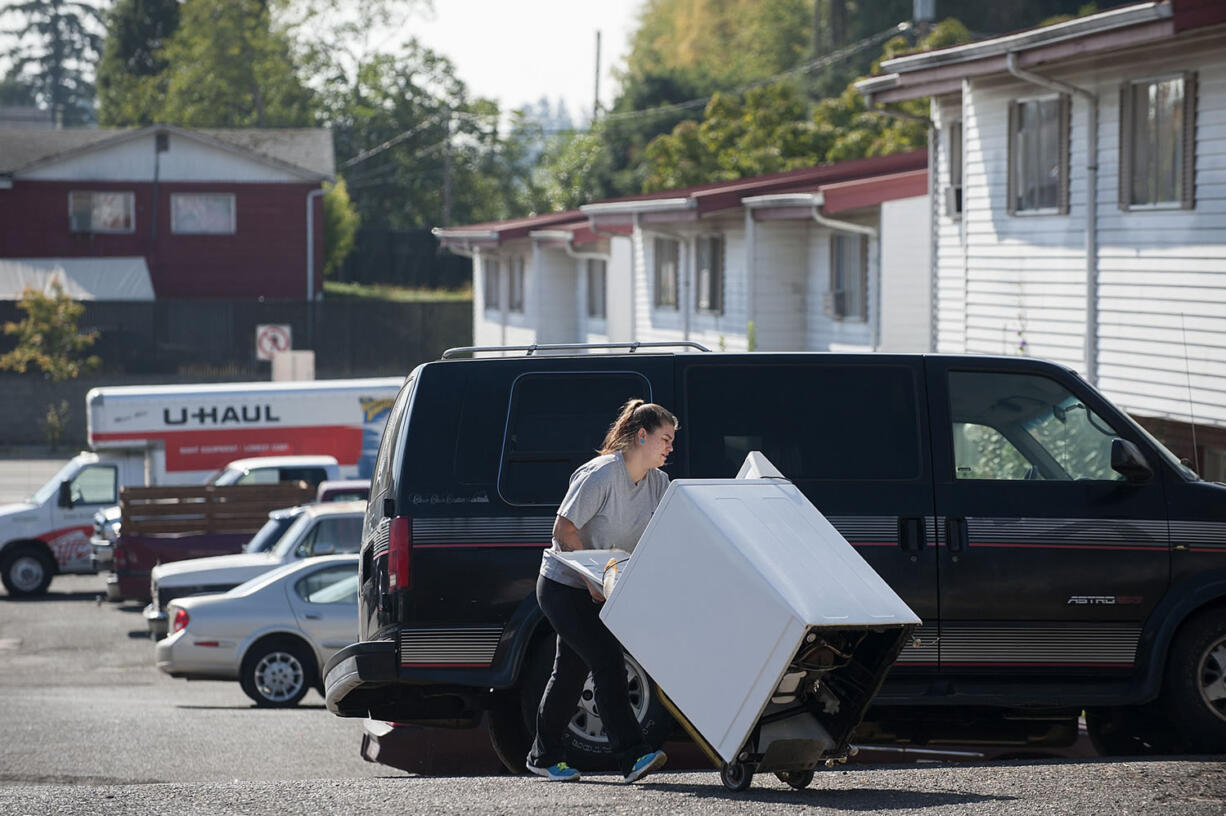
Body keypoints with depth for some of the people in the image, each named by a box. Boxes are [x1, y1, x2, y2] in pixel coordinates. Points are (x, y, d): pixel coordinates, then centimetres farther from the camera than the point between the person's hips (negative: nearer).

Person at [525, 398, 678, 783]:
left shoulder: (658, 483, 2)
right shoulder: (601, 474, -20)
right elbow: (563, 529, -21)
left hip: (596, 590, 8)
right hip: (562, 585, -8)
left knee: (571, 671, 14)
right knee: (608, 661, -18)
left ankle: (545, 756, 25)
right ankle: (632, 755, -23)